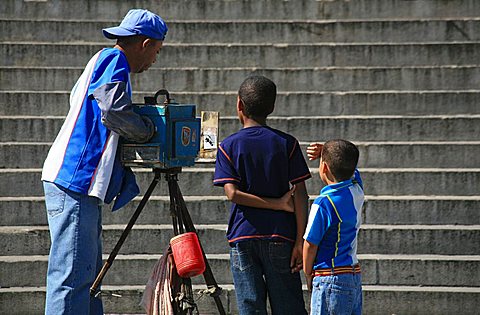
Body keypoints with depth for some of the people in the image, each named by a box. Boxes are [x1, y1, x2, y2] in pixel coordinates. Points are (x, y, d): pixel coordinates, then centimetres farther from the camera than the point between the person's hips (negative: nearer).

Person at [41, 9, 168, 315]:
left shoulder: (104, 61, 23)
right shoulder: (113, 60, -8)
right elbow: (114, 111, -22)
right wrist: (149, 130, -5)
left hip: (82, 186, 10)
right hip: (74, 185, -10)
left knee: (88, 274, 12)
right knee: (73, 275, -12)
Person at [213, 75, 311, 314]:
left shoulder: (228, 146, 0)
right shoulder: (287, 143, 1)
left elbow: (233, 193, -11)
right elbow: (300, 194, -4)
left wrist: (278, 204, -7)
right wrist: (300, 241, -3)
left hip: (242, 237, 0)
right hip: (280, 237, 0)